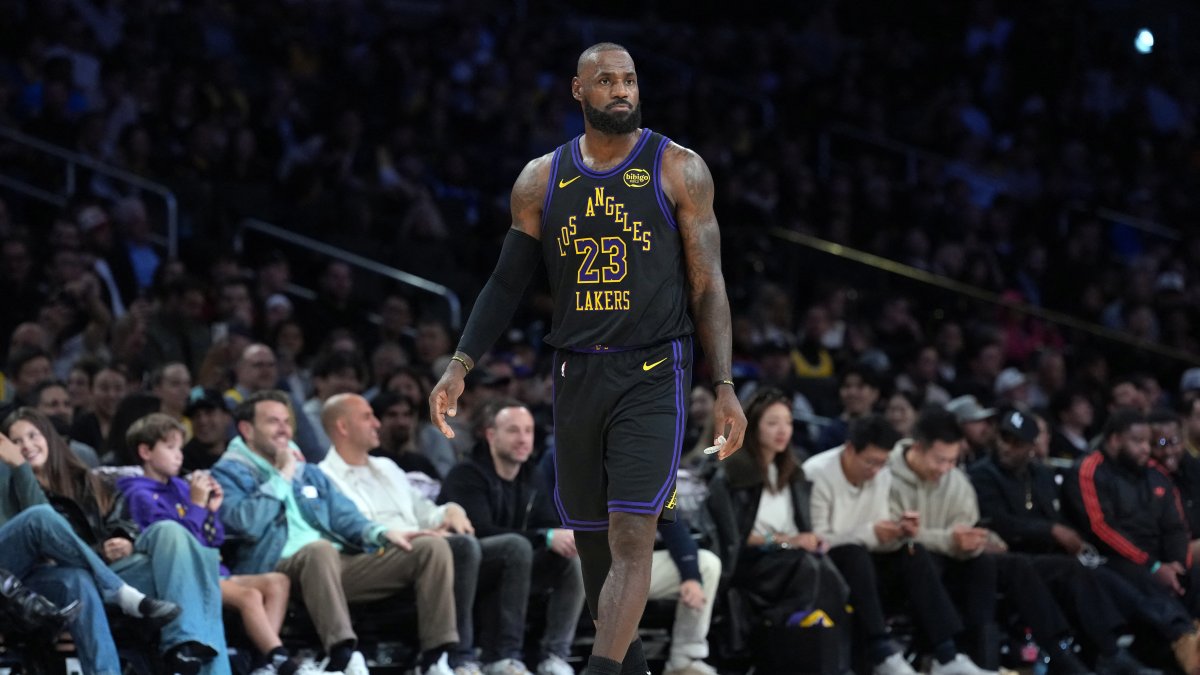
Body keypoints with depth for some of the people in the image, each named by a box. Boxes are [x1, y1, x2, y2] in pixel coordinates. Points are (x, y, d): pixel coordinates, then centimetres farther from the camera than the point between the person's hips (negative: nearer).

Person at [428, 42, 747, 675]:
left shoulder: (679, 170, -1)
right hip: (575, 377, 4)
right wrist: (459, 366, 2)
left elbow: (707, 286, 1)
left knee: (631, 538, -15)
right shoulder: (541, 179, 7)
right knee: (590, 536, 10)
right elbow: (507, 282, 12)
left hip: (653, 376, -4)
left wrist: (724, 388, -4)